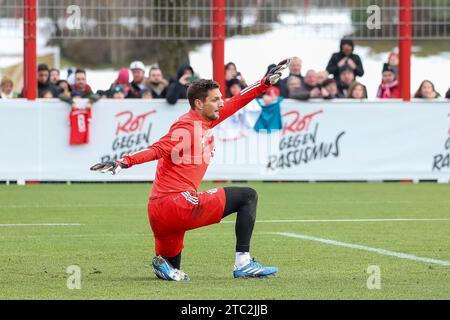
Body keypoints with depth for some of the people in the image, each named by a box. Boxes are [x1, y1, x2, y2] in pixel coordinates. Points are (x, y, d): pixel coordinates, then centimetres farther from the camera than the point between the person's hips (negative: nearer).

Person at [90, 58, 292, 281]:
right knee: (247, 196, -4)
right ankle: (243, 263, -10)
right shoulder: (188, 127, -10)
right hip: (177, 203, -10)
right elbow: (157, 149, -24)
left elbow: (236, 102, 28)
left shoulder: (204, 121, 17)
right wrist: (125, 162, -39)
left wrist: (266, 82, 31)